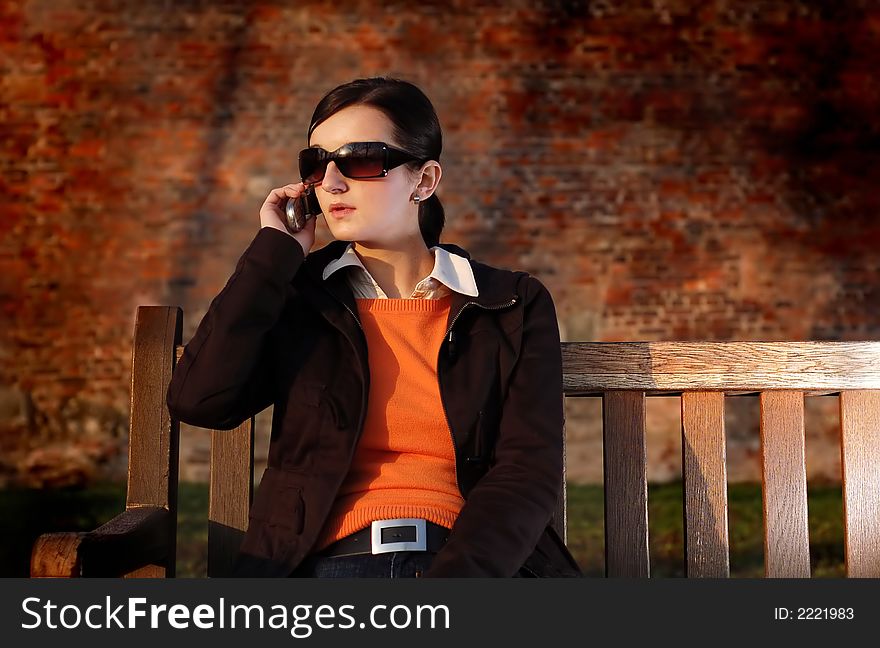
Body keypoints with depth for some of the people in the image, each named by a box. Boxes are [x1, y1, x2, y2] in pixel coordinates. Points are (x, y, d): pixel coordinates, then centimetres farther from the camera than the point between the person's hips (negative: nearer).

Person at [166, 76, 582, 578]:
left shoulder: (513, 307, 8)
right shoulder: (295, 297, 12)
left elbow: (529, 470, -1)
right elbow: (198, 401, -3)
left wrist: (452, 576, -18)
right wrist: (275, 253, 1)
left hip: (473, 559, 0)